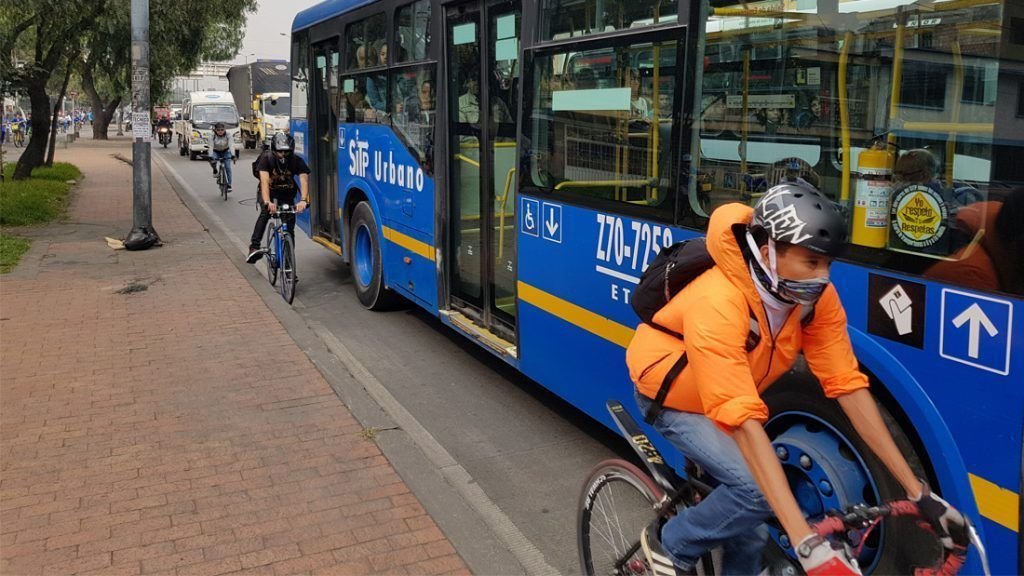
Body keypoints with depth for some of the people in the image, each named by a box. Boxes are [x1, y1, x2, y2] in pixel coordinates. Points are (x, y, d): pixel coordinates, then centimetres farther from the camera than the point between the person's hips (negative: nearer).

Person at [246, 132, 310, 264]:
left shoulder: (297, 161, -22)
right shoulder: (266, 159, -25)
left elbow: (304, 180, -35)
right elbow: (264, 181, -38)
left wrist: (303, 200, -54)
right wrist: (267, 202, -55)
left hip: (287, 194, 2)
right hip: (268, 192, -2)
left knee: (289, 226, -8)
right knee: (265, 212, -32)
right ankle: (254, 247, -41)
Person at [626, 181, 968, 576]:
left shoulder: (816, 297, -20)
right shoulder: (718, 305, -40)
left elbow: (849, 386, -18)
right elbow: (744, 422, -44)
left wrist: (918, 492, -20)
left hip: (723, 398, 6)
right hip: (670, 398, -6)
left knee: (750, 539, 3)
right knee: (756, 491, -23)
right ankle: (670, 544, 3)